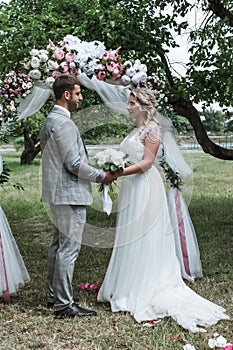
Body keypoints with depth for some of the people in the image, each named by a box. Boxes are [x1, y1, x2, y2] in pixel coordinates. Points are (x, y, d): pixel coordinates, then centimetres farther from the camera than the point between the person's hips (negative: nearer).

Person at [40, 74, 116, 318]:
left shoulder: (50, 120, 14)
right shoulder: (64, 123, -18)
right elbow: (74, 163, -21)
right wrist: (102, 176, -9)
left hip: (56, 193, 11)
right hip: (69, 194, -11)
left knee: (58, 245, 17)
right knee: (69, 248, -6)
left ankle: (54, 295, 27)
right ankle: (63, 304, -1)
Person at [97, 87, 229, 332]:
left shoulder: (151, 129, -9)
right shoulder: (135, 130, 16)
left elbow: (147, 162, -16)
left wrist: (119, 173, -23)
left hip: (145, 189, -9)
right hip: (131, 188, 9)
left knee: (142, 240, -3)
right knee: (129, 240, 11)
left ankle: (144, 293, 6)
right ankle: (129, 289, 20)